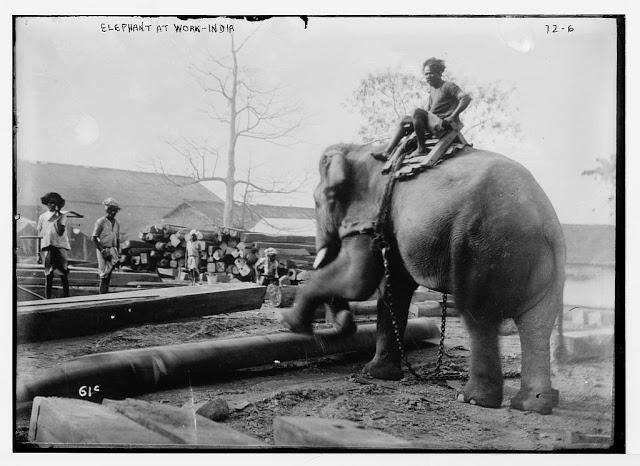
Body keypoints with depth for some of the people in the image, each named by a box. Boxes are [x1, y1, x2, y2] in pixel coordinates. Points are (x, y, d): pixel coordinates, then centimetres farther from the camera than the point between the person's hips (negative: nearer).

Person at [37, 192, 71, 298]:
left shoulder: (62, 216, 5)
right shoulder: (42, 217, 12)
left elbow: (60, 232, -10)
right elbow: (40, 235, 13)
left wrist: (56, 218, -8)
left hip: (61, 246, -1)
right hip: (47, 246, 1)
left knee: (63, 272, -3)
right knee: (48, 274, 0)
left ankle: (66, 296, 3)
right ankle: (47, 297, 3)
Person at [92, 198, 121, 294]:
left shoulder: (116, 223, 12)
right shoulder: (101, 222, -6)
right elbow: (94, 238, -7)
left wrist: (117, 252, 11)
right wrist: (102, 250, -14)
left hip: (113, 249, 5)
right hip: (103, 249, -5)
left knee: (109, 272, 5)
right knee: (104, 273, -5)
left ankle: (105, 292, 11)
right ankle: (102, 293, 2)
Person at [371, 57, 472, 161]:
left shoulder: (448, 86, -9)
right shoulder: (432, 88, 17)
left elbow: (467, 98, -22)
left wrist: (452, 117, -22)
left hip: (445, 125, -9)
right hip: (434, 122, 9)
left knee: (417, 112, -28)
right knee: (404, 121, 11)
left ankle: (421, 149, -22)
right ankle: (386, 152, 4)